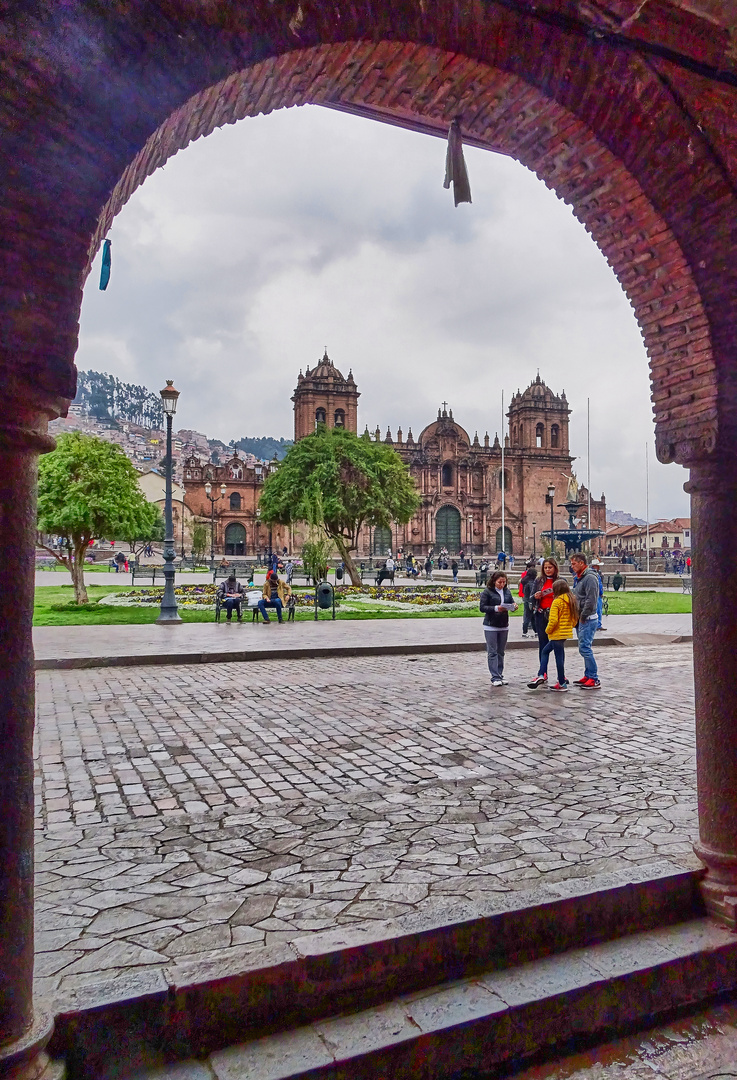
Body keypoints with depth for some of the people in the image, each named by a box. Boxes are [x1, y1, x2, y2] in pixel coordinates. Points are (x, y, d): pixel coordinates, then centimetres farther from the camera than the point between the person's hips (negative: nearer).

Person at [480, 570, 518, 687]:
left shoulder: (507, 591, 8)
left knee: (501, 652, 12)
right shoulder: (487, 592, -7)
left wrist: (513, 606, -11)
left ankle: (500, 675, 19)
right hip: (491, 626, -5)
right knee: (492, 652, -3)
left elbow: (511, 602, 12)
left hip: (504, 626, 5)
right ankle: (495, 678, -2)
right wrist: (496, 608, -23)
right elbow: (482, 607, -12)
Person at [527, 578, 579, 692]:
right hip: (567, 632, 9)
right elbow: (575, 618, 12)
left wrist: (548, 630, -6)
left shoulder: (557, 602, -16)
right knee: (545, 651, 16)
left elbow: (553, 620, -21)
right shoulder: (572, 601, 8)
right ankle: (541, 675, 10)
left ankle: (562, 684, 6)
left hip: (557, 634, -9)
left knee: (559, 657, -1)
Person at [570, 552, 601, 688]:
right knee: (585, 648, 14)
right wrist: (577, 617, 14)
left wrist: (583, 616, -17)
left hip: (588, 619, -10)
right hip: (581, 619, 10)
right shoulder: (580, 577, 16)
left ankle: (594, 679, -7)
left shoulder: (590, 577, -16)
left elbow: (591, 600, -23)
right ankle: (588, 676, 21)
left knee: (584, 648, -11)